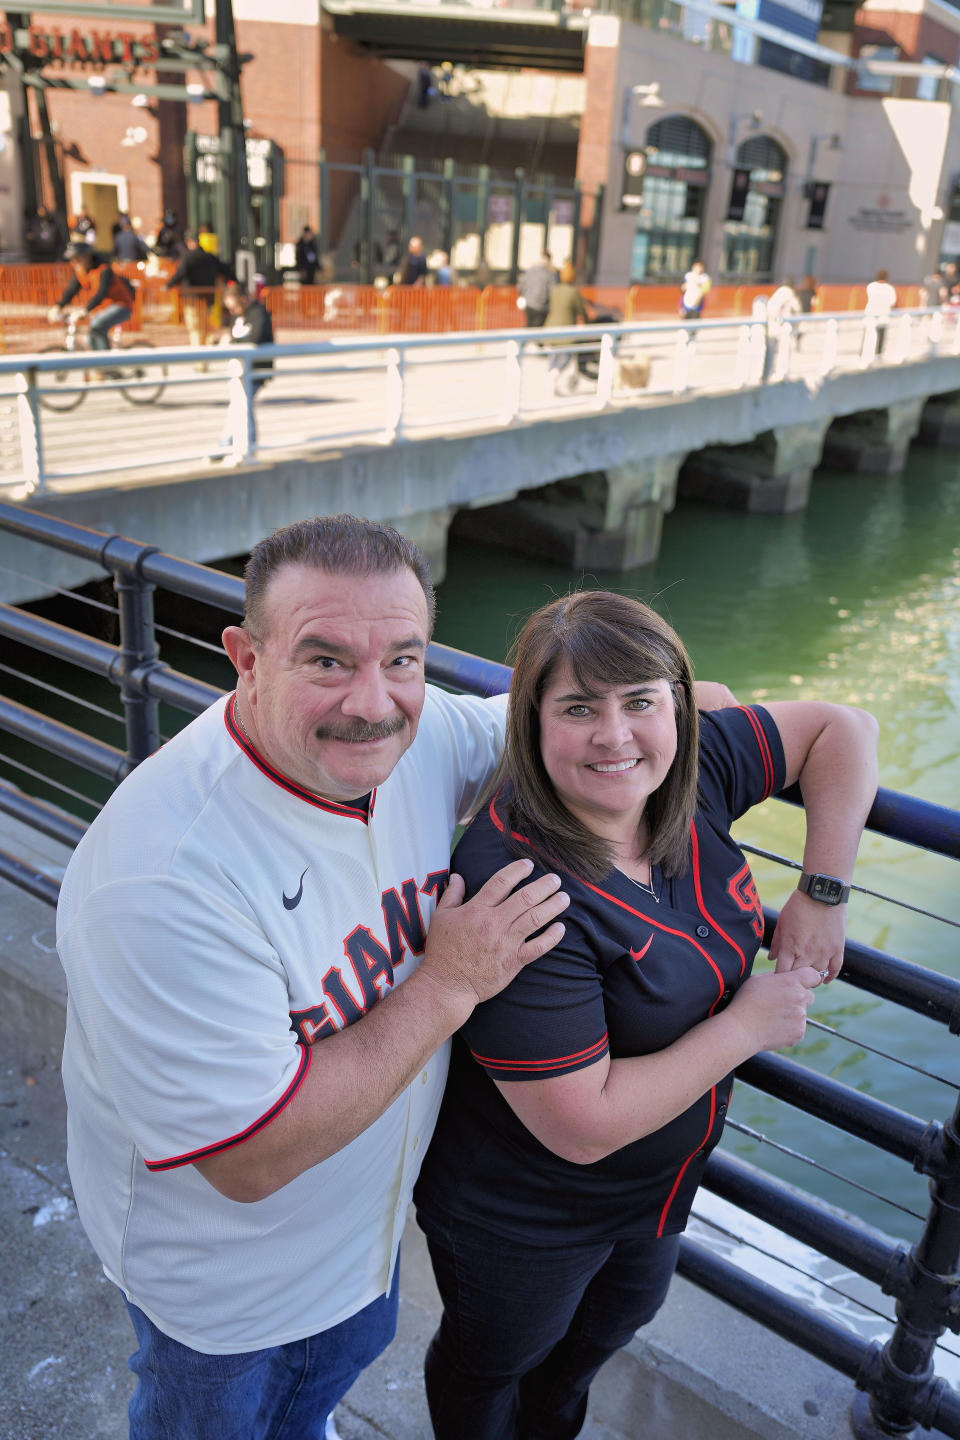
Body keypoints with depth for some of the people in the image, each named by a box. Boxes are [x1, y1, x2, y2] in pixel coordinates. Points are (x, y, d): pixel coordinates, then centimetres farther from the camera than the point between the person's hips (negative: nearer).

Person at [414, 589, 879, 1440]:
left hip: (660, 1180, 7)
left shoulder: (693, 773, -19)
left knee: (619, 1316, 36)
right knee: (492, 1368, 26)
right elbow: (583, 1126, -34)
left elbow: (841, 730, -4)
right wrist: (748, 1026, -25)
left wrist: (823, 893, -13)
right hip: (521, 1222, -7)